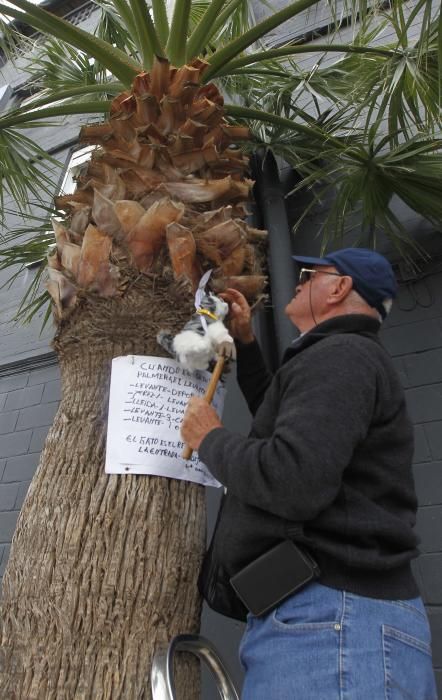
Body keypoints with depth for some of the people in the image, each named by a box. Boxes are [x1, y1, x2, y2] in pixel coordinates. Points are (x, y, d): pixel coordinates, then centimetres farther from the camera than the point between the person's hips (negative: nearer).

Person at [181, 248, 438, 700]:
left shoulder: (342, 355, -13)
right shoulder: (336, 360, 21)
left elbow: (291, 480, -28)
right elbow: (281, 419, 36)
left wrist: (209, 439, -9)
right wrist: (245, 343, 28)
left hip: (331, 618, -10)